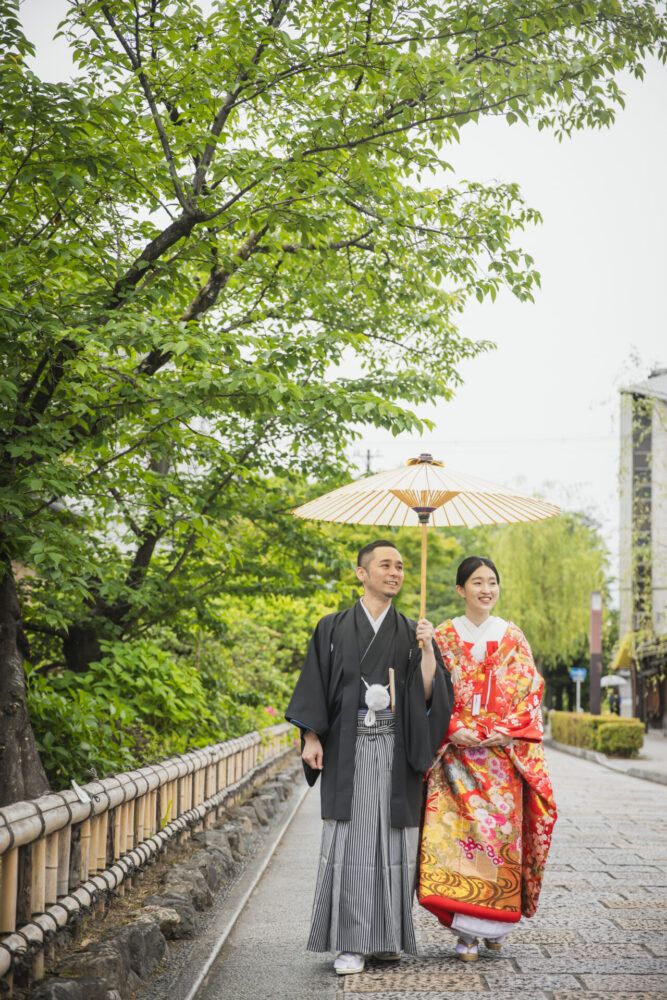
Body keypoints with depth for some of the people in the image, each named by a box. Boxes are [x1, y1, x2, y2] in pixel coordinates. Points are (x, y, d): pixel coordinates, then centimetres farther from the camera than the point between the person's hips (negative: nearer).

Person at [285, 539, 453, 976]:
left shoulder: (412, 632, 11)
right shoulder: (334, 628, 7)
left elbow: (429, 693, 3)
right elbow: (316, 686, 5)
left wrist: (427, 649, -10)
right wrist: (311, 738, -4)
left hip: (397, 750, 2)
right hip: (348, 748, -2)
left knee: (393, 840, 2)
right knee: (351, 840, -5)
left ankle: (388, 936, 13)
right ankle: (352, 943, -1)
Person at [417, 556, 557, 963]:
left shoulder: (513, 637, 10)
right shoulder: (444, 637, 7)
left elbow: (529, 690, 5)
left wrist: (508, 730, -10)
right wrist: (454, 730, -12)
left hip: (503, 752, 1)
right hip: (457, 752, -1)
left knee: (501, 829, -2)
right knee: (457, 830, -9)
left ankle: (495, 921, 13)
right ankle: (466, 932, -5)